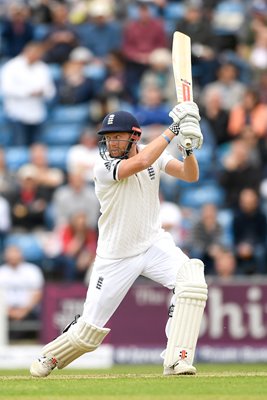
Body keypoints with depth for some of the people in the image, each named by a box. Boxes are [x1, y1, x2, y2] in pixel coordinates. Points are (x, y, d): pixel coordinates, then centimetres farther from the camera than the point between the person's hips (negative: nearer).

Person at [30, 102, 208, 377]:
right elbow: (141, 162, -36)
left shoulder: (154, 153, -3)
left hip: (154, 243, 3)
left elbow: (190, 176, -12)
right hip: (115, 256, -3)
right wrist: (173, 130, -31)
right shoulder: (103, 168, -20)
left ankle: (176, 360, -24)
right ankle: (50, 357, 32)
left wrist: (187, 149, -31)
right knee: (88, 331, 0)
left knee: (191, 279, -27)